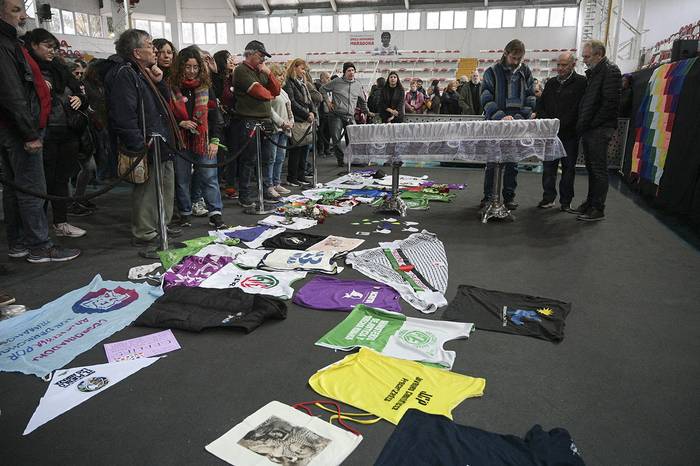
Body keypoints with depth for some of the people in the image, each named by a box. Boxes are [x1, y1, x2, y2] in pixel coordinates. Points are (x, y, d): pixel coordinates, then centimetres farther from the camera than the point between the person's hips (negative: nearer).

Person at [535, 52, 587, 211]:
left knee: (568, 168, 4)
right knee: (548, 166, 6)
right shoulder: (551, 83, 14)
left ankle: (566, 201, 12)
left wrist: (560, 125, -15)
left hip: (569, 134, -4)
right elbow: (540, 105, 14)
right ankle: (548, 198, 16)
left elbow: (577, 109, -10)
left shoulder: (581, 83, -3)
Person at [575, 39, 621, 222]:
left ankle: (598, 209, 1)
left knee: (599, 169, -5)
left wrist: (592, 124, -15)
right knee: (591, 168, 14)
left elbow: (610, 102, -17)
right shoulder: (593, 72, 20)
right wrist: (582, 124, 12)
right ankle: (590, 202, 23)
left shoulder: (610, 70, -9)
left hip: (599, 130, -9)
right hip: (588, 130, 9)